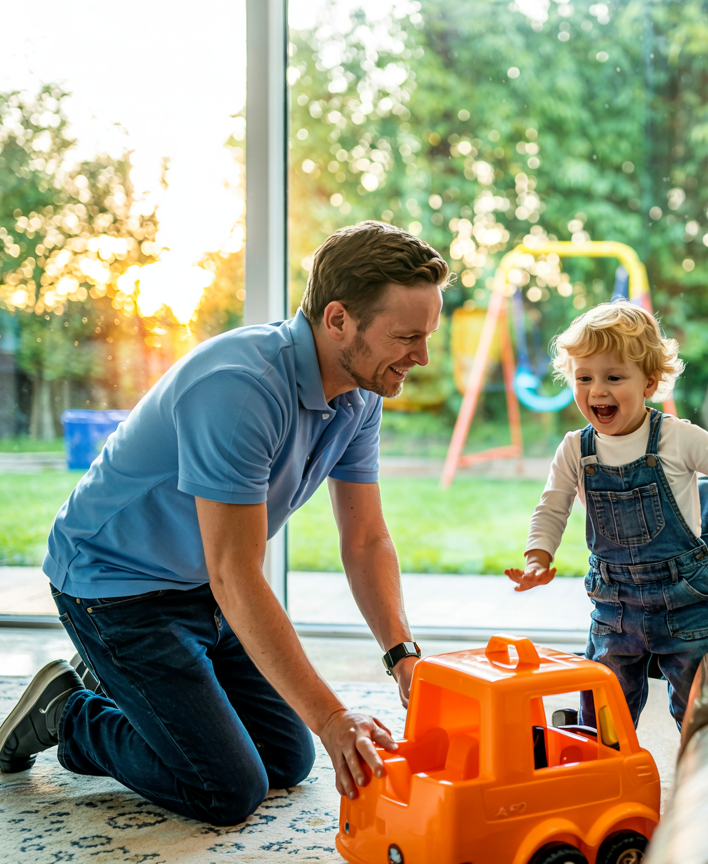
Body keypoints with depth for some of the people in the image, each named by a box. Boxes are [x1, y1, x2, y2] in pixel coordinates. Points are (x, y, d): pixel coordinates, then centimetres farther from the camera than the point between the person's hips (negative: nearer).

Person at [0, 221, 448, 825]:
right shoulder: (239, 388, -34)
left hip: (204, 591, 9)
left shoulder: (360, 395, -6)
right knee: (231, 791, -11)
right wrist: (333, 719, -35)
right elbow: (234, 578, -34)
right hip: (117, 587, -8)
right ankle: (67, 713, 9)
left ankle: (120, 703, 25)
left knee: (290, 760, 10)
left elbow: (366, 540, -1)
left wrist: (403, 652, -17)